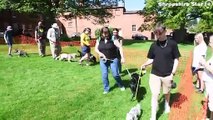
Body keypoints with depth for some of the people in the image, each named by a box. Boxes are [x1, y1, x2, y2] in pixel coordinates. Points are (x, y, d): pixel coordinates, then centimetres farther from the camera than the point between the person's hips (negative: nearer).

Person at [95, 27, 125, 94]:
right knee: (104, 75, 4)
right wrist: (100, 53, -12)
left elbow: (120, 47, -9)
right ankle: (106, 89, 20)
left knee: (115, 74, 0)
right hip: (103, 60, 3)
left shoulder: (113, 39, -9)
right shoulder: (99, 40, 2)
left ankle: (121, 86, 25)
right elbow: (96, 49, 8)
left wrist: (122, 57, -15)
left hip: (113, 59, -3)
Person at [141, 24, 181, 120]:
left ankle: (167, 105, 51)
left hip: (167, 74, -1)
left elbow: (176, 59, -4)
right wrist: (145, 64, -14)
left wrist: (173, 73, -10)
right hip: (155, 74, 1)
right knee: (154, 95, 0)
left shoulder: (172, 44, -8)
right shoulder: (154, 45, -1)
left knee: (167, 92, 20)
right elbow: (151, 59, 6)